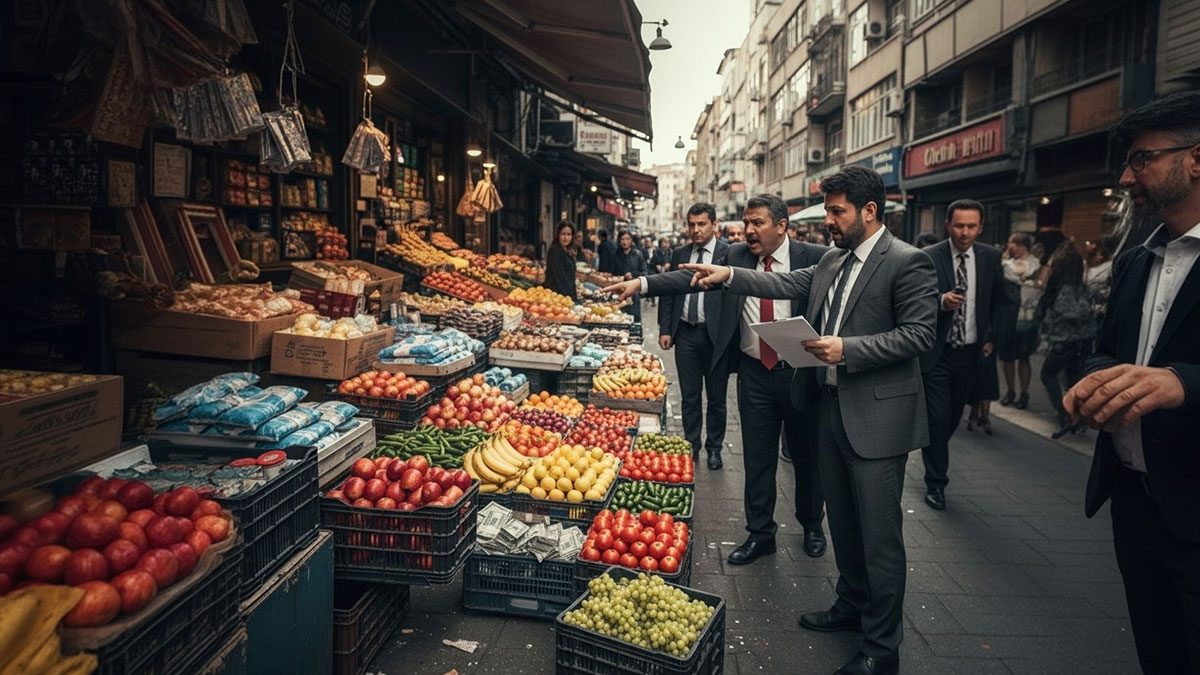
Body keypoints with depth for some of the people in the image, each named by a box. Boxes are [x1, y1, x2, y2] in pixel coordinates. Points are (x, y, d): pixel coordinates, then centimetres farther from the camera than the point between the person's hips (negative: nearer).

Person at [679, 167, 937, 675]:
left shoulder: (907, 262, -13)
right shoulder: (833, 261, 12)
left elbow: (920, 334, -18)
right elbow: (786, 284, 12)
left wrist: (847, 348, -23)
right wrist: (728, 275, 1)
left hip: (877, 415, -8)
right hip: (832, 406, 9)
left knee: (879, 535, 1)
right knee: (842, 523, 22)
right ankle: (852, 605, 41)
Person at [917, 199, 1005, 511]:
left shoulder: (990, 258, 3)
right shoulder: (928, 257, -11)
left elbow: (997, 300, 17)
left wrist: (991, 336, 13)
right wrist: (941, 301, -30)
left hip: (970, 352, 4)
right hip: (936, 352, -4)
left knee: (954, 416, 15)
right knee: (938, 418, -3)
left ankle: (934, 454, 41)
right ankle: (936, 482, 13)